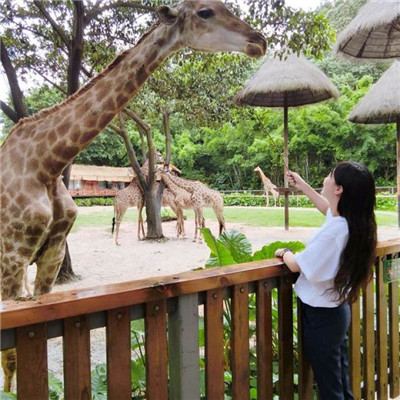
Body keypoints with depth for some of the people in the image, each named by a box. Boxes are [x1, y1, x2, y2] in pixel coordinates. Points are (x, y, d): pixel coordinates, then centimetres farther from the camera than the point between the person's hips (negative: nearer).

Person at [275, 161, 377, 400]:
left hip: (322, 316, -8)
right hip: (338, 309, 9)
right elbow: (328, 208, 20)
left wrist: (284, 253, 3)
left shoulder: (333, 231, -31)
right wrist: (302, 185, 24)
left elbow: (297, 265, -19)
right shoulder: (352, 220, -5)